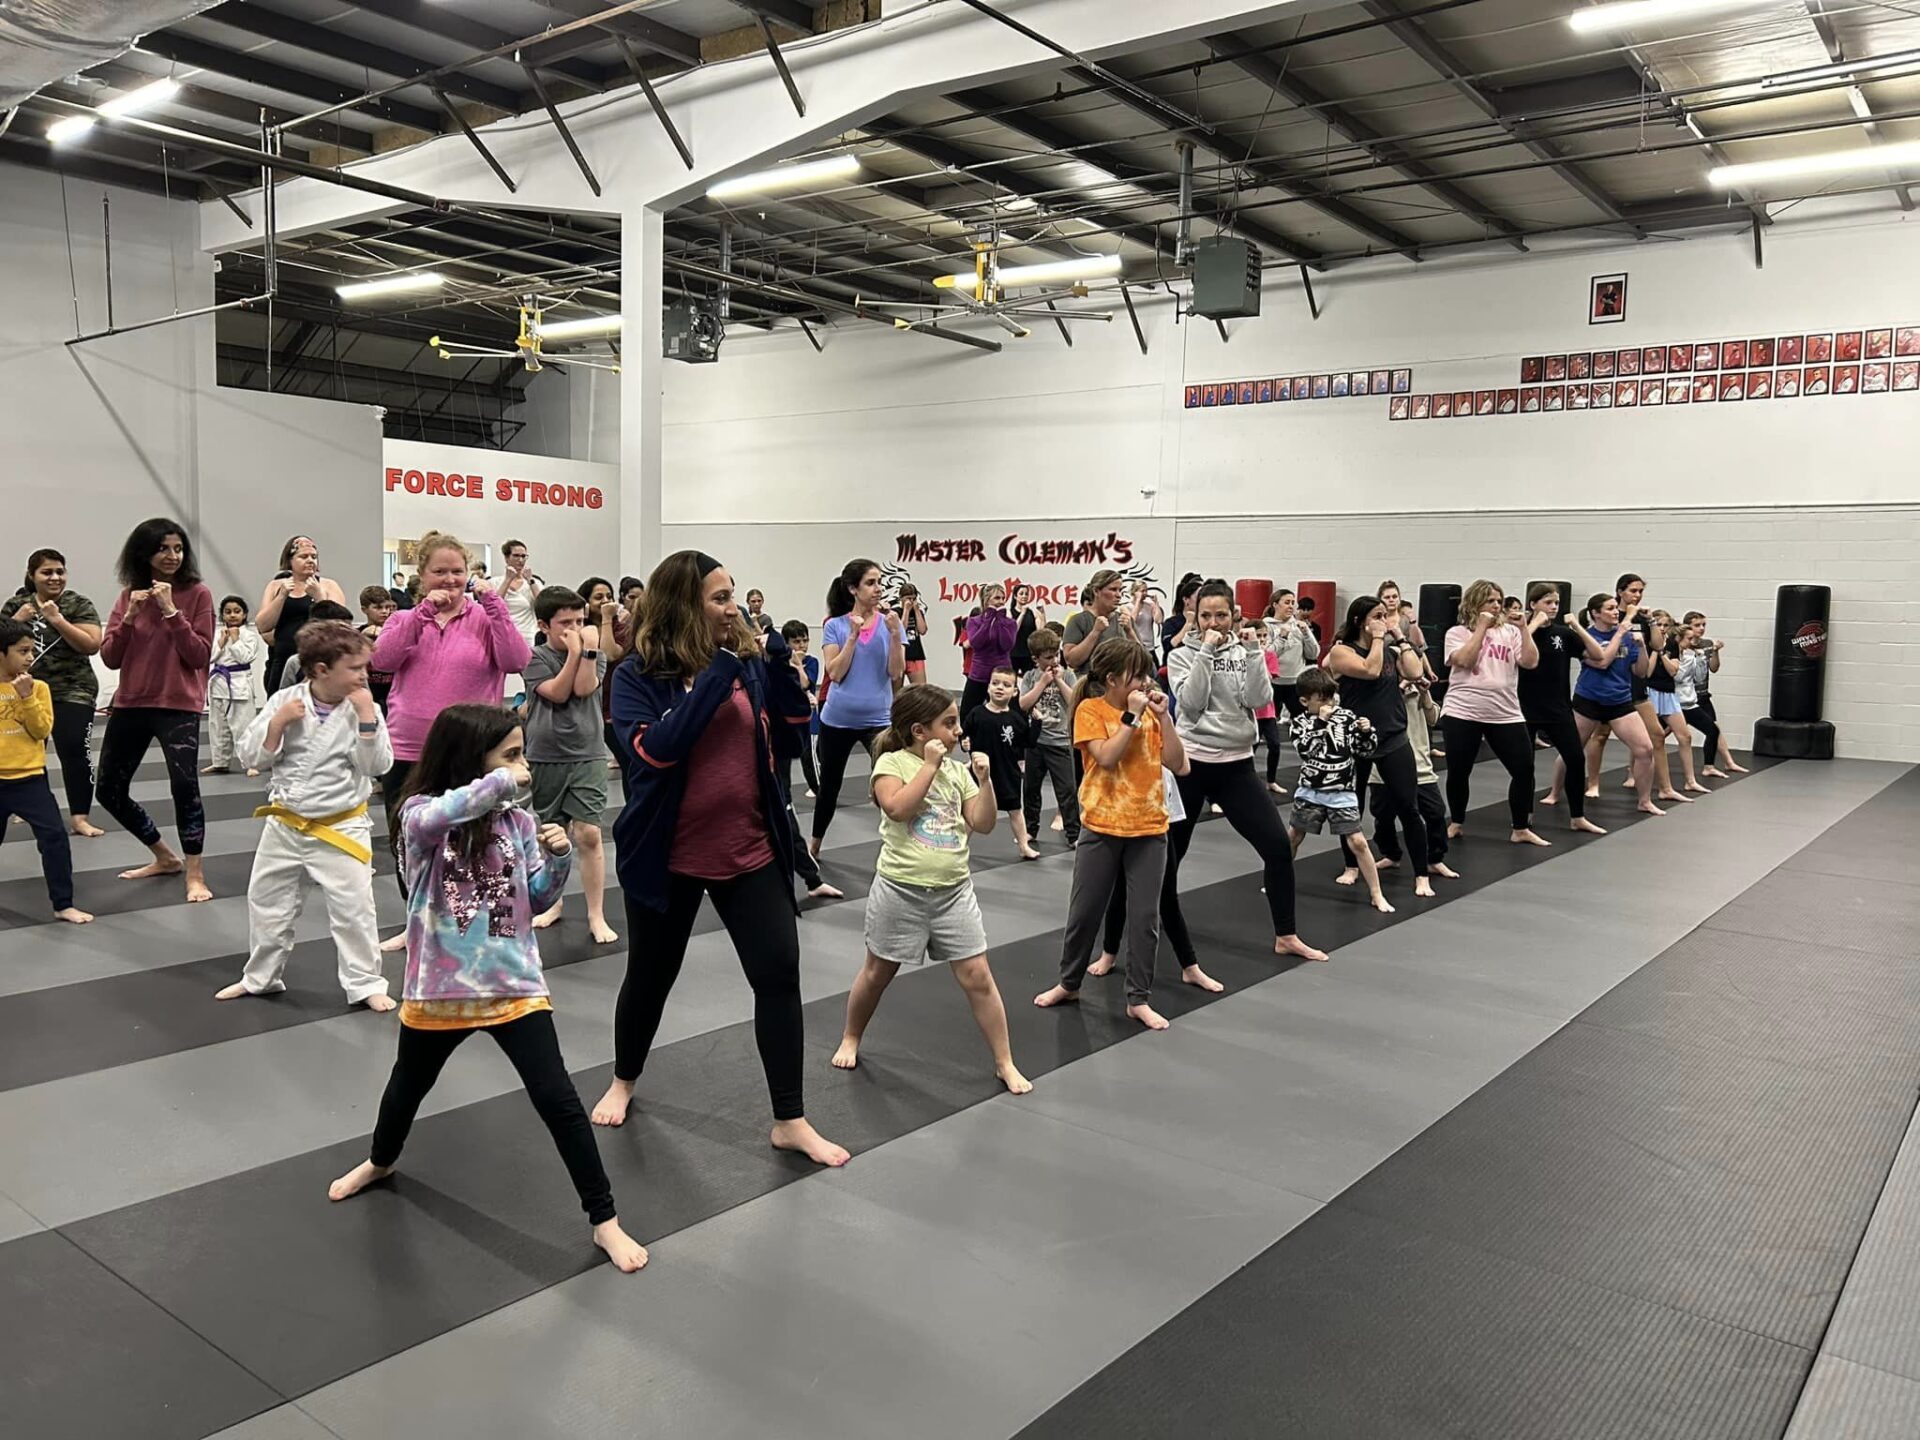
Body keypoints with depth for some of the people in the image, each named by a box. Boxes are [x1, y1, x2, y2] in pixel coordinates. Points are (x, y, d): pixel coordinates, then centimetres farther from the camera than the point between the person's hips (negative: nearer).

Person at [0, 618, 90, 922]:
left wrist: (27, 697, -17)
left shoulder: (38, 687, -1)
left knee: (55, 836, -11)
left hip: (29, 778, -1)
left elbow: (42, 730, -10)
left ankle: (63, 905, -4)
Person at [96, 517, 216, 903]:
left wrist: (171, 612, -19)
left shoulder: (198, 594, -5)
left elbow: (200, 656, -13)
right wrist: (130, 616, -12)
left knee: (185, 787, -17)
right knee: (110, 791, 13)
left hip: (179, 707, -6)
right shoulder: (128, 595, 7)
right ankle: (165, 857, 31)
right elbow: (109, 657, 2)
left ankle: (195, 875, -4)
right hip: (130, 705, 6)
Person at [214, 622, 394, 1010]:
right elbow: (252, 757, -2)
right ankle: (259, 977, 35)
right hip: (285, 824, 3)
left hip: (340, 828, -2)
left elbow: (377, 765, -15)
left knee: (353, 908, -2)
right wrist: (277, 723, -17)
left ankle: (365, 984, 12)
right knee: (266, 902, 15)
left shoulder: (362, 707, -8)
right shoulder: (285, 701, -4)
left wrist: (367, 717, -22)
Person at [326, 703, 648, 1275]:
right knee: (408, 1085, 26)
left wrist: (558, 856, -15)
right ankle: (380, 1161, 59)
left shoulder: (516, 821, -3)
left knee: (559, 1101, -7)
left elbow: (538, 899, 3)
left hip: (514, 985, 0)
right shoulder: (420, 813, -12)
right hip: (439, 987, 0)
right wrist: (501, 781, -35)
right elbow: (431, 821, -38)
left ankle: (605, 1221, 3)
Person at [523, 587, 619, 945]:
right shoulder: (534, 657, -1)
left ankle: (596, 915, -3)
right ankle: (553, 902, 33)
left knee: (588, 834, -9)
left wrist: (589, 649, -15)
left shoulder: (594, 654, 5)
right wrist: (574, 652, -14)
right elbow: (558, 693, -13)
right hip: (544, 758, 0)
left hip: (587, 756, 0)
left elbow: (583, 688, -12)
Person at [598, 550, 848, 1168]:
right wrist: (715, 677, -25)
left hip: (750, 850, 3)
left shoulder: (748, 661, 1)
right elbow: (655, 748, -23)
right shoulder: (638, 675, -9)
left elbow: (797, 712, -3)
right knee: (650, 975, 15)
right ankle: (623, 1081, 43)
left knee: (779, 975, -3)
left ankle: (790, 1121, 9)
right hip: (669, 854, -2)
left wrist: (778, 653, -17)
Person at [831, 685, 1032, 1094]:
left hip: (953, 890, 4)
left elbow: (982, 824, 3)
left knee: (977, 976, 1)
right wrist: (930, 765, -20)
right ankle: (851, 1039, 38)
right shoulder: (892, 762, -8)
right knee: (878, 973, 14)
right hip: (901, 890, -3)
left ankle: (1005, 1064, 9)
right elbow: (897, 807, -26)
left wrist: (985, 780, -8)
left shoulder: (957, 770, 7)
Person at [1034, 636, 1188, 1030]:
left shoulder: (1149, 712, 5)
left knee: (1145, 917, 4)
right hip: (1102, 827, -3)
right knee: (1084, 911, 9)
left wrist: (1162, 715, -8)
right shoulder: (1090, 710, -7)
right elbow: (1106, 757, -20)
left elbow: (1176, 764, -1)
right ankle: (1069, 983, 29)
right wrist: (1131, 715, -19)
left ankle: (1139, 999, 15)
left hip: (1149, 828, 3)